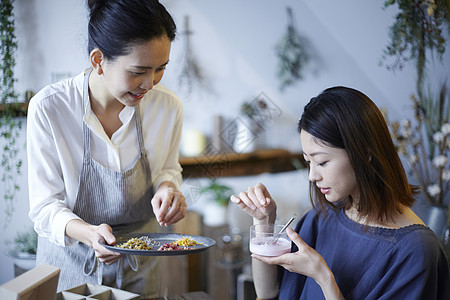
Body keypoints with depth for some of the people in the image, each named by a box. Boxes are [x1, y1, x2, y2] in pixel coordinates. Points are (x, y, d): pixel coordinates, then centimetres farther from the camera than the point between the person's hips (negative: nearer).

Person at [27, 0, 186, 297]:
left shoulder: (168, 106, -15)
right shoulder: (48, 108, -23)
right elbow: (45, 205, -18)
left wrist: (167, 187, -19)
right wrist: (87, 233, -37)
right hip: (69, 262, -2)